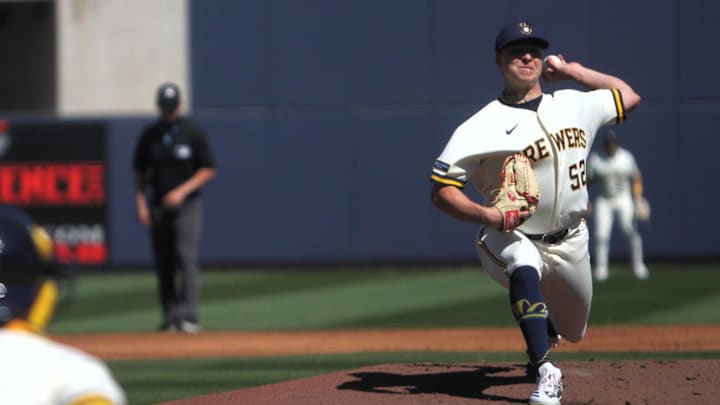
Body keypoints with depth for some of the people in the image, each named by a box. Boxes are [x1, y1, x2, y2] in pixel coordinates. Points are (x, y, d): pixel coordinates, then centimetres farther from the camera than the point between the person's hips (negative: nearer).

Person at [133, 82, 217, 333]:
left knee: (186, 258, -14)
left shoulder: (193, 133, 0)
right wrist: (141, 204, 2)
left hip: (187, 206, -3)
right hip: (158, 207, 3)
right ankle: (169, 316, 11)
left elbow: (208, 170, -1)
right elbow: (140, 173, 13)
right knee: (163, 264, 4)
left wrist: (182, 191, -12)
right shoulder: (149, 135, 8)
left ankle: (187, 316, -20)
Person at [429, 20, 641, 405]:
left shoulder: (574, 105, 3)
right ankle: (546, 374, -38)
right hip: (510, 239, -5)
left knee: (572, 329, 16)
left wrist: (573, 71, 11)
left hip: (570, 242, 5)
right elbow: (441, 191, -17)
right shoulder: (484, 125, -15)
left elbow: (628, 96, 19)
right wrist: (488, 215, -34)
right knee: (524, 269, -40)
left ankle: (540, 339, 56)